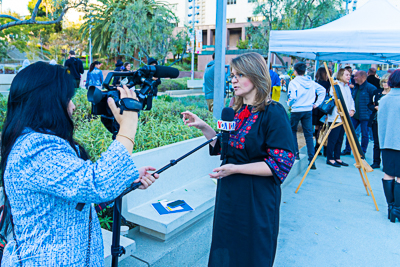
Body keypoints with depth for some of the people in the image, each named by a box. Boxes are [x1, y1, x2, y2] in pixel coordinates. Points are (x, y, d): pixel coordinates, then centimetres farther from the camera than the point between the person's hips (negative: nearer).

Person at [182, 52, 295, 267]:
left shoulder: (273, 113, -16)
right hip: (228, 195, 7)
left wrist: (236, 169, -24)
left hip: (256, 200, -7)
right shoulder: (236, 110, 6)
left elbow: (282, 163, -19)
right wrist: (203, 127, 0)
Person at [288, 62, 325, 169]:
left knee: (292, 131, 18)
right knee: (309, 134, 5)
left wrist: (289, 104, 3)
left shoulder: (293, 82, -9)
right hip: (308, 110, 4)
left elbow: (292, 97, -17)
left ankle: (295, 153, 14)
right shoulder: (311, 82, 7)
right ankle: (312, 159, 2)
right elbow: (322, 90, 8)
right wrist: (317, 103, 9)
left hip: (296, 111, -4)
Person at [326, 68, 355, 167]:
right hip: (335, 117, -8)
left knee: (340, 139, 12)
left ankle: (337, 158, 20)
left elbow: (351, 100, 22)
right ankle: (330, 158, 3)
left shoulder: (347, 87, 18)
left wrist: (352, 109, 4)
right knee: (333, 139, -5)